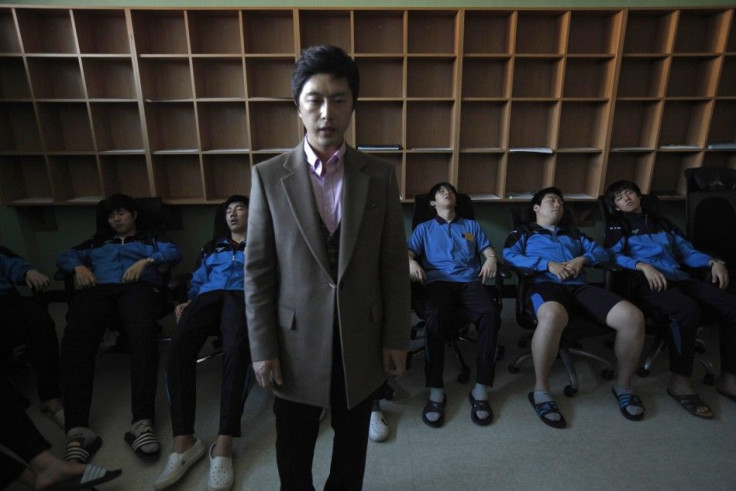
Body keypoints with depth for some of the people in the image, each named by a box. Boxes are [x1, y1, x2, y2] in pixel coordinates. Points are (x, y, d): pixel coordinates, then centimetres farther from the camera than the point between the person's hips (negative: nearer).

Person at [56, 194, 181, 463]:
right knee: (74, 339, -33)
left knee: (144, 333, -38)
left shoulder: (149, 238, 31)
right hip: (98, 290, 3)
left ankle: (142, 421, -48)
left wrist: (146, 261, -5)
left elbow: (174, 252, 12)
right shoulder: (97, 241, 41)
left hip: (138, 288, -3)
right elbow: (66, 256, 30)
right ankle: (78, 429, -42)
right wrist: (79, 266, 7)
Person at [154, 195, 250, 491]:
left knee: (236, 350, -37)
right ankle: (184, 441, -30)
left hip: (242, 297, -3)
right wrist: (188, 302, 6)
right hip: (208, 297, 4)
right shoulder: (212, 248, 37)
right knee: (179, 349, -30)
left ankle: (223, 445, -38)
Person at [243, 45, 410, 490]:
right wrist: (263, 348, -5)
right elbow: (258, 271, -5)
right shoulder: (269, 176, -7)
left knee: (353, 444, 24)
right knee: (293, 453, 21)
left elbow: (395, 265, -2)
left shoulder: (380, 176, -4)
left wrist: (397, 338, -1)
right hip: (296, 343, 0)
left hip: (362, 343, 1)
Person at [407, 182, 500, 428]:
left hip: (470, 281, 2)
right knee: (434, 317, -36)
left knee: (490, 314, -33)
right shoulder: (424, 228, 26)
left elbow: (488, 251, 20)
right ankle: (436, 391, -28)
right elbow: (408, 253, 11)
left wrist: (491, 259, -5)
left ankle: (481, 389, -25)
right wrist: (411, 262, -14)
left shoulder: (472, 225, 32)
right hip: (438, 281, -1)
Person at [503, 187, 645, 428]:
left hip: (580, 285, 5)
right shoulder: (523, 232, 21)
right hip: (545, 283, -5)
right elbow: (509, 256, 1)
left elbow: (601, 252, 23)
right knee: (552, 317, -43)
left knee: (633, 317, -22)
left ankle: (623, 385, 1)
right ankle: (541, 390, -25)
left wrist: (582, 259, -1)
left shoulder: (573, 233, 35)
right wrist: (548, 264, -9)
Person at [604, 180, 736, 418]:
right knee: (688, 309, -35)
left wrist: (713, 261, 6)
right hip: (646, 281, -6)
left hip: (680, 278, 6)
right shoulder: (617, 227, 13)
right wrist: (642, 265, -21)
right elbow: (613, 256, -5)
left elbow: (687, 252, 25)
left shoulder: (662, 223, 30)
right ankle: (680, 381, -23)